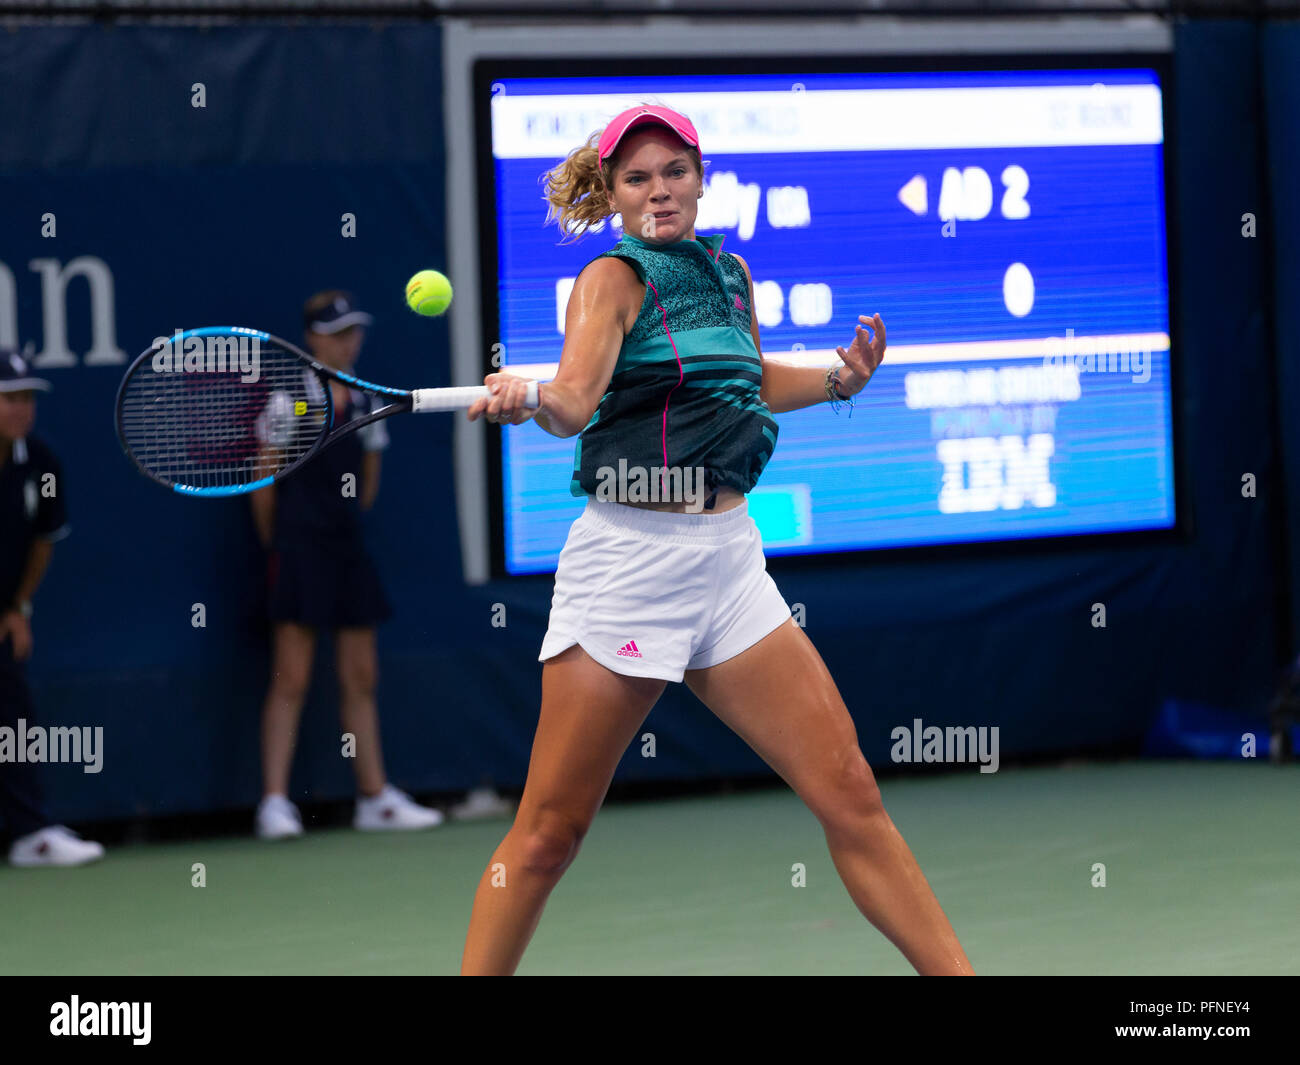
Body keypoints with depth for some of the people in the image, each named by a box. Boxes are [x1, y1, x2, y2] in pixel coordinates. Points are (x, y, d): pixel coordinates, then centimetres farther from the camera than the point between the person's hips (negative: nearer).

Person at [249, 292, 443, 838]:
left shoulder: (364, 406, 10)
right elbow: (265, 486, -2)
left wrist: (346, 524, 16)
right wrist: (275, 546, 2)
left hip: (348, 548, 6)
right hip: (301, 552, -6)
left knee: (360, 677, 9)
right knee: (291, 679, -8)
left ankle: (375, 798, 15)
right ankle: (274, 803, -7)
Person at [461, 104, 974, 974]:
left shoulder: (730, 274, 14)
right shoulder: (616, 278, -3)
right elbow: (575, 401, -21)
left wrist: (838, 379, 16)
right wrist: (527, 396, -43)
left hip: (728, 553, 5)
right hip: (630, 555, -5)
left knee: (849, 794, 0)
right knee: (549, 834, -5)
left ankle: (955, 973, 5)